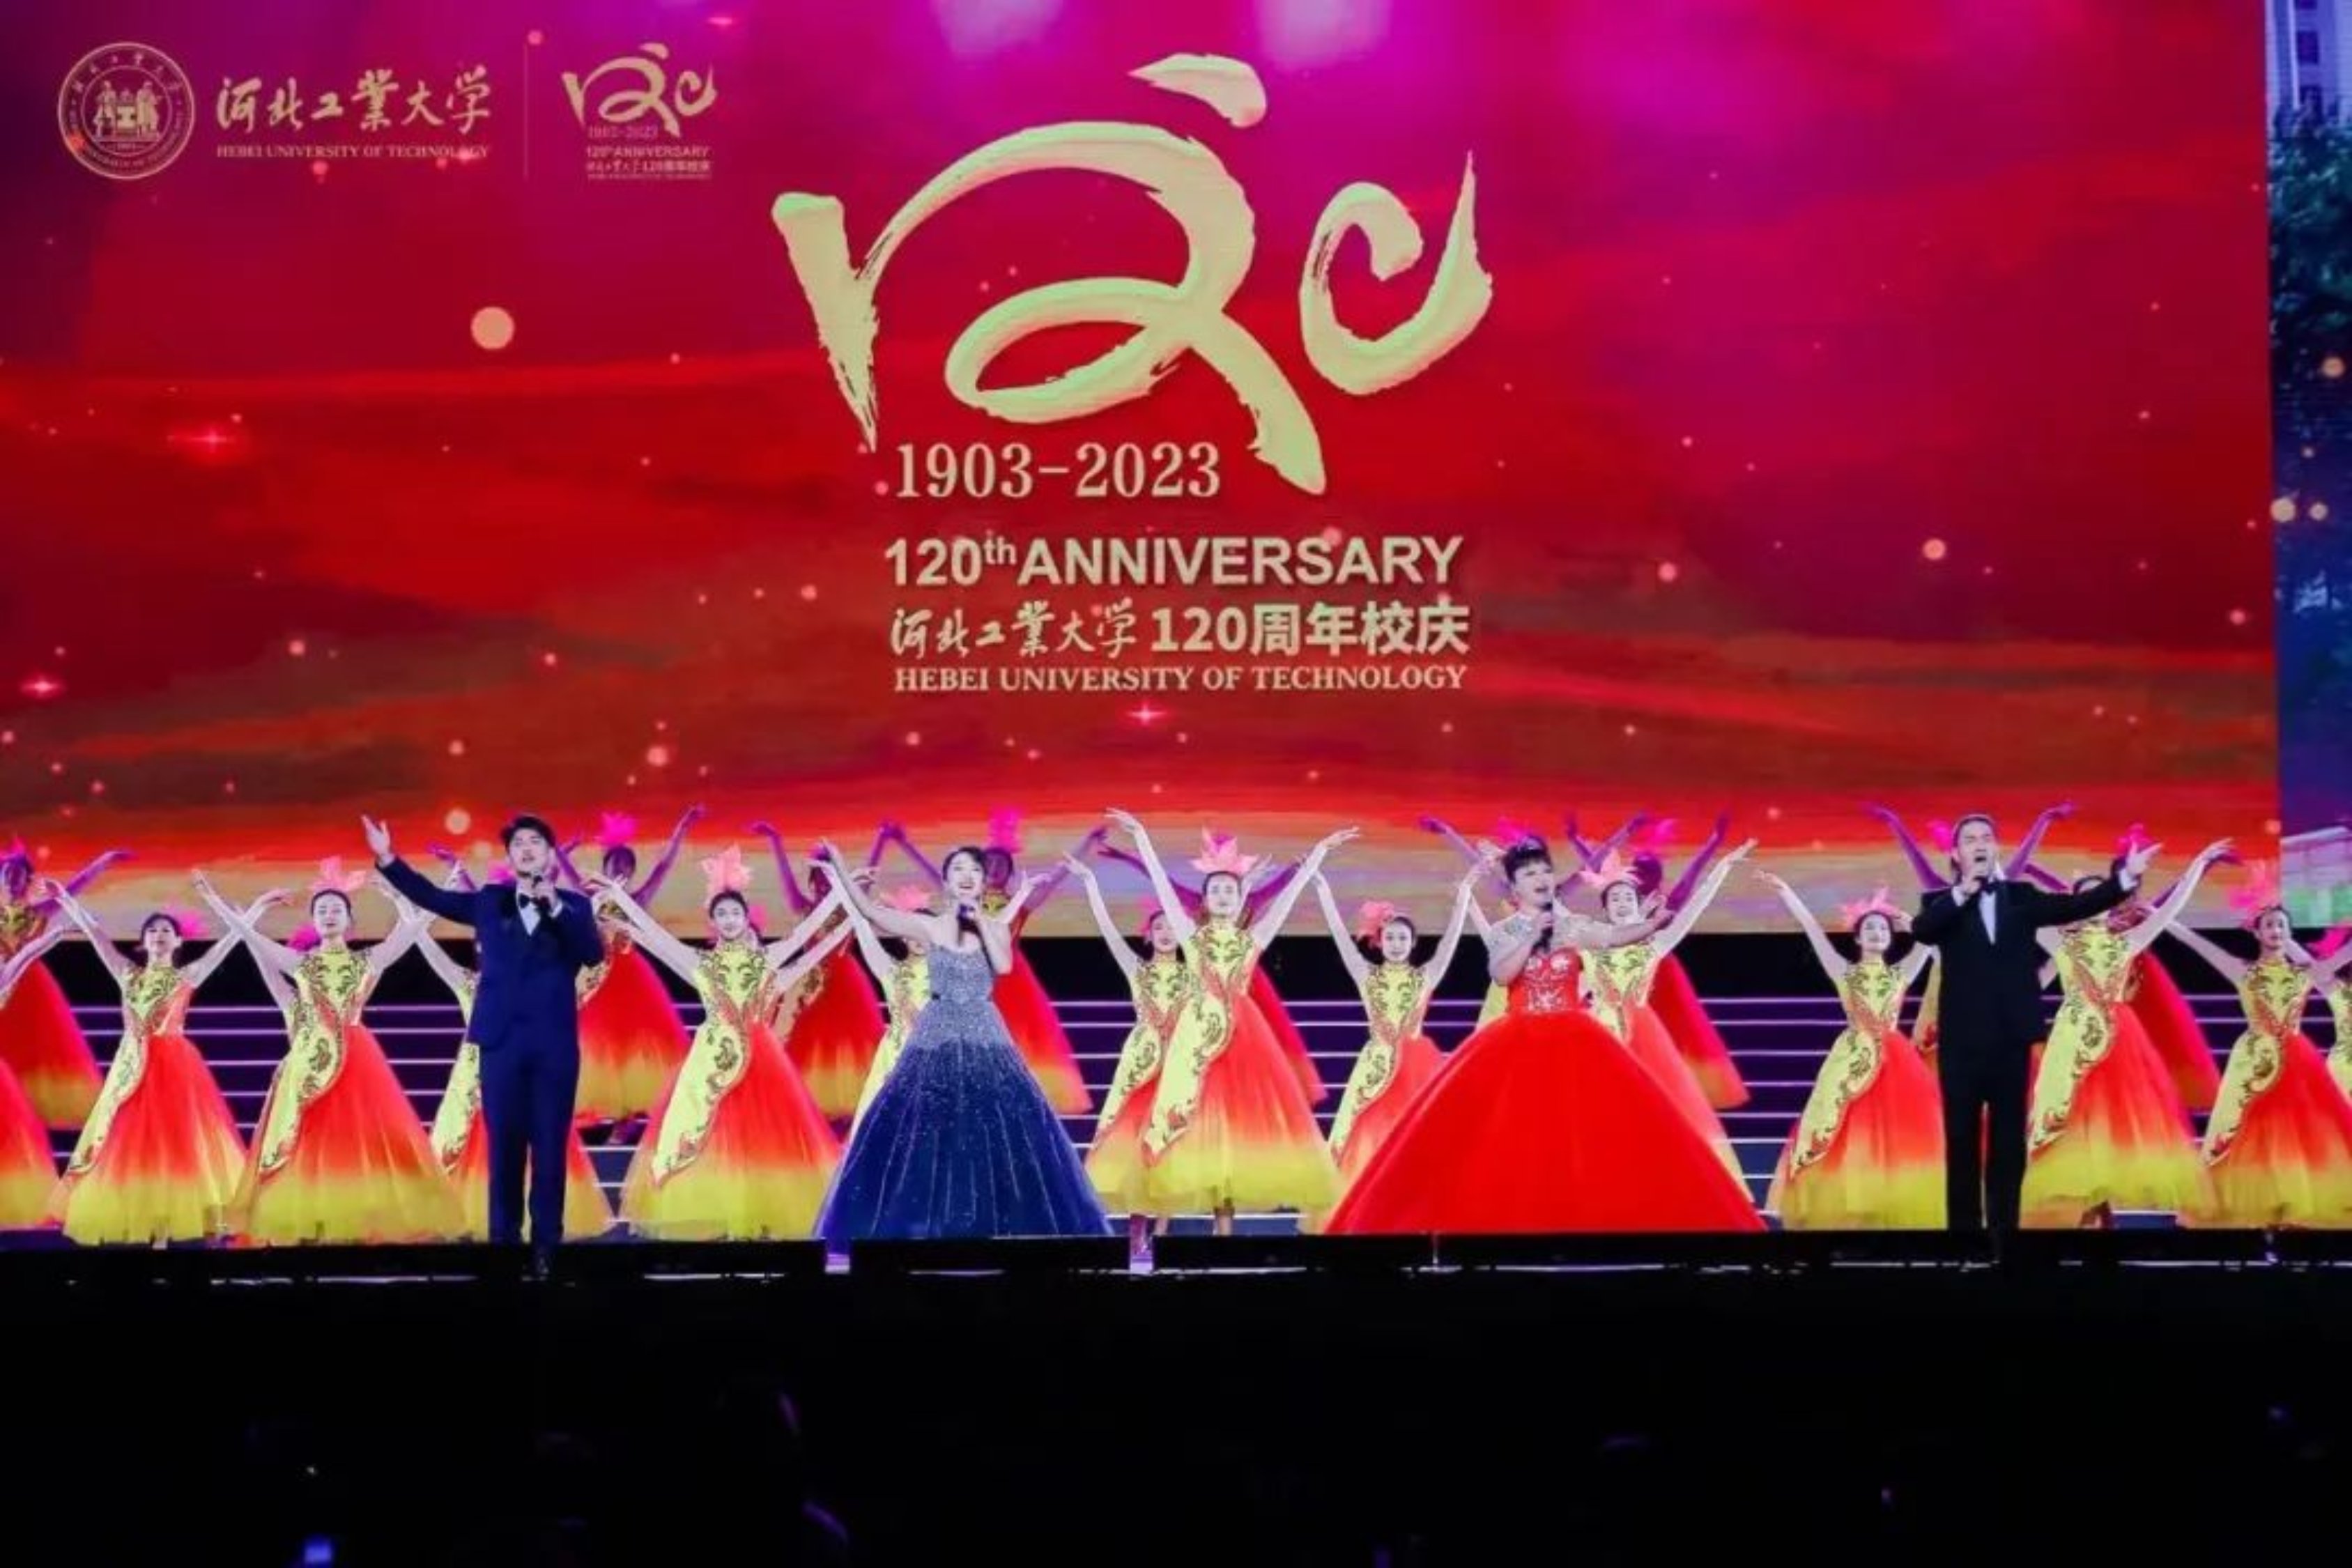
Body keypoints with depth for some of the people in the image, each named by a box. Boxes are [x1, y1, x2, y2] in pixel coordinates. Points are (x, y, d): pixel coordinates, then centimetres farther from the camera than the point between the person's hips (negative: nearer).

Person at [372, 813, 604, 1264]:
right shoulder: (490, 901, 9)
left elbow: (594, 954, -10)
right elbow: (432, 897, 5)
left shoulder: (573, 905, 5)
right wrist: (387, 858, -3)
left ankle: (546, 1245, 5)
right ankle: (504, 1243, 8)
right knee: (505, 1146, 3)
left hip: (555, 1044, -1)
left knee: (551, 1148, 1)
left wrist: (555, 908, -19)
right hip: (503, 1041, 1)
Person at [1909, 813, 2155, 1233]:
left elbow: (2076, 906, -3)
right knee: (1963, 1145, 3)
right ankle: (1965, 1227, 7)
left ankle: (2004, 1228, 10)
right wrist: (1962, 892, -28)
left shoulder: (2021, 896, 10)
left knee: (2008, 1145, 6)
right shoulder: (1943, 904, 4)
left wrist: (2125, 877, -15)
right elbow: (1921, 930, -17)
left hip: (2011, 1040, 2)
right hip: (1962, 1042, -2)